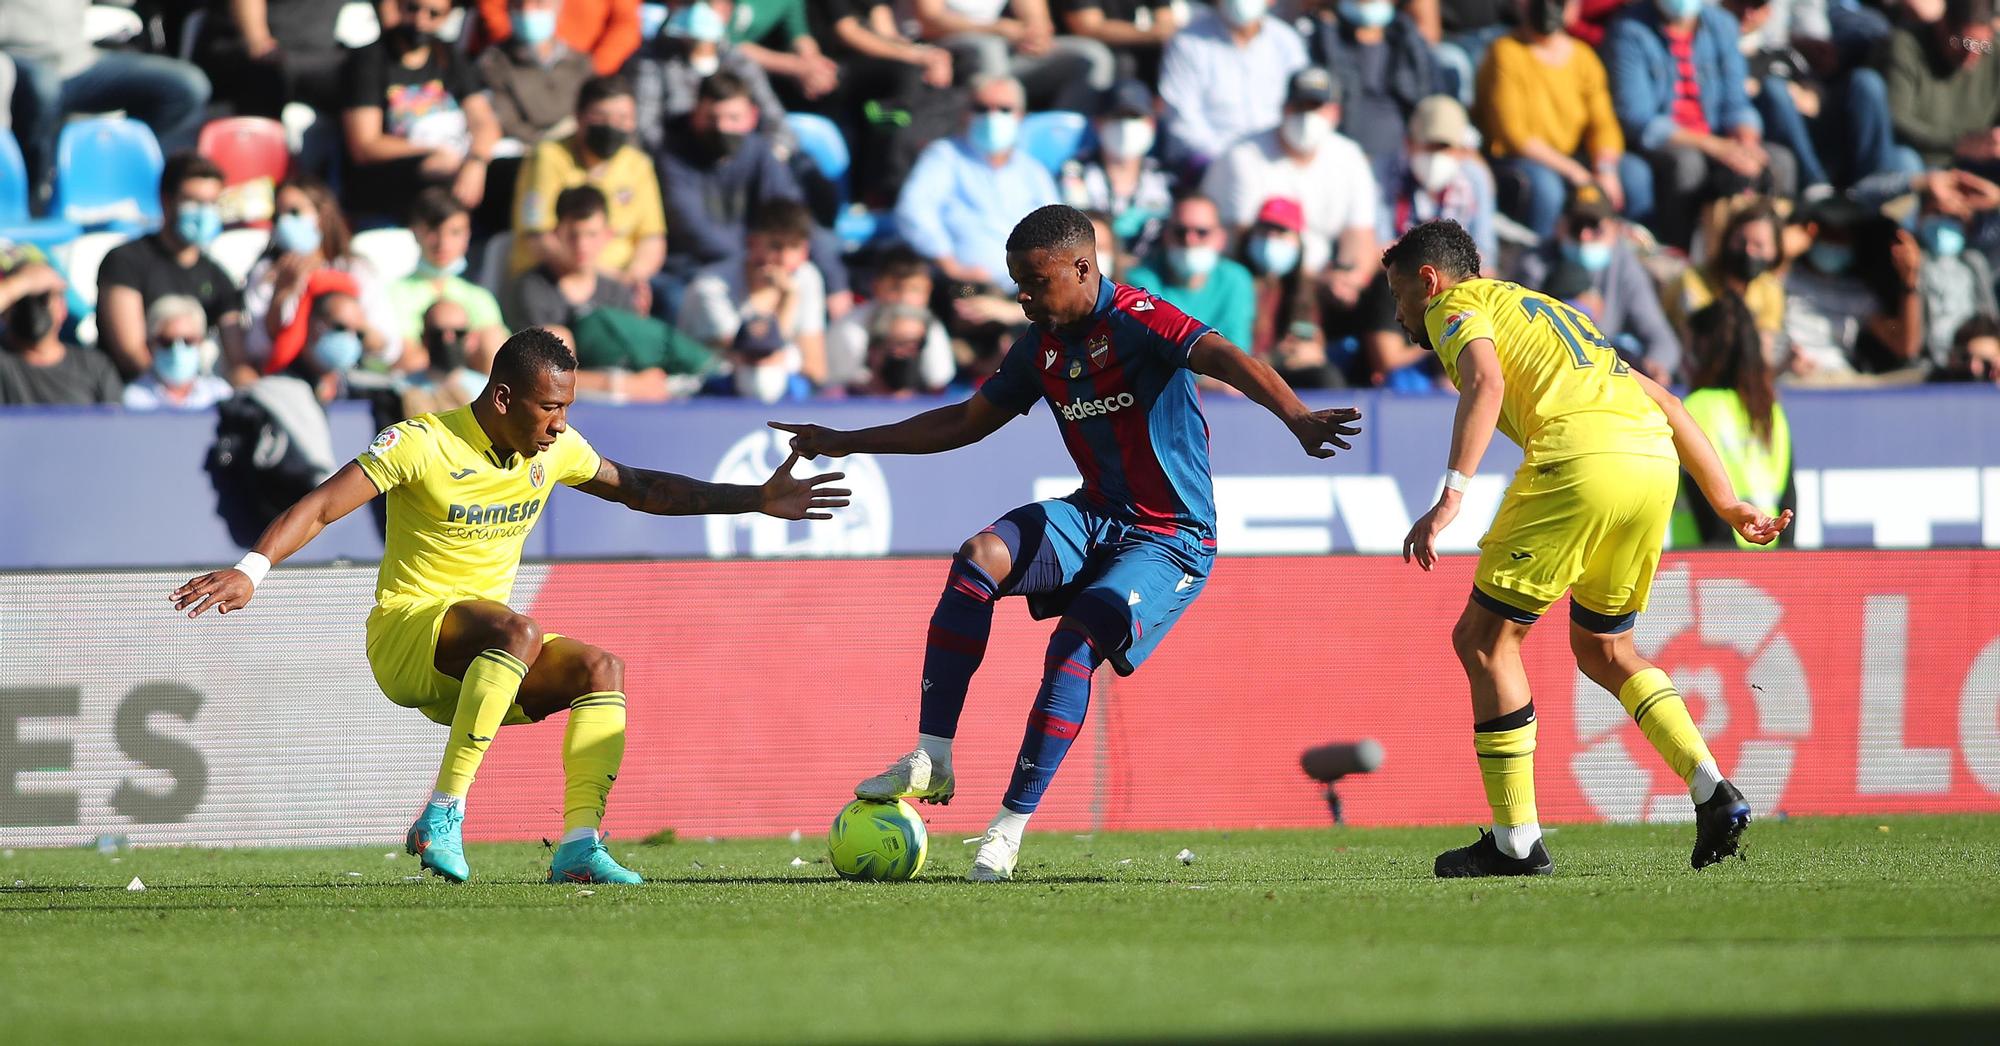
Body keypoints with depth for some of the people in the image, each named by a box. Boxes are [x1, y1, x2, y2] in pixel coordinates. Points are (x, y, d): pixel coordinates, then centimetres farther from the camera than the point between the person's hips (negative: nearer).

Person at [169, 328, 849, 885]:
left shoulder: (555, 450, 5)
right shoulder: (424, 443, -14)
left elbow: (639, 489, 21)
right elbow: (321, 508, -20)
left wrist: (756, 500, 18)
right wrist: (251, 571, -36)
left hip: (481, 655, 7)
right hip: (404, 638, -7)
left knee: (601, 669, -17)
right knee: (520, 632, -36)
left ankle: (579, 843, -23)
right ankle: (443, 817, -35)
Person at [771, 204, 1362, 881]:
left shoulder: (1137, 320, -16)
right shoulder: (1041, 347, 7)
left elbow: (1224, 360, -33)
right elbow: (967, 422, 20)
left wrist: (1298, 419, -52)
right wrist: (846, 443, 19)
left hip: (1172, 538, -7)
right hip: (1099, 515, 7)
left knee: (1073, 646, -25)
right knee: (979, 557, -19)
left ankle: (1011, 826, -18)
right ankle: (931, 761, -20)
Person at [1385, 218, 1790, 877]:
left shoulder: (1455, 305, 13)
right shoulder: (1551, 311, 36)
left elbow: (1486, 383, -10)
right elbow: (1665, 403, 31)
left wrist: (1450, 498, -19)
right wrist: (1727, 504, 29)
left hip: (1579, 459, -8)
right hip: (1656, 460, 8)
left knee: (1483, 639, 5)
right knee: (1602, 648, 23)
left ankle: (1516, 842, 5)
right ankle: (1714, 792, 7)